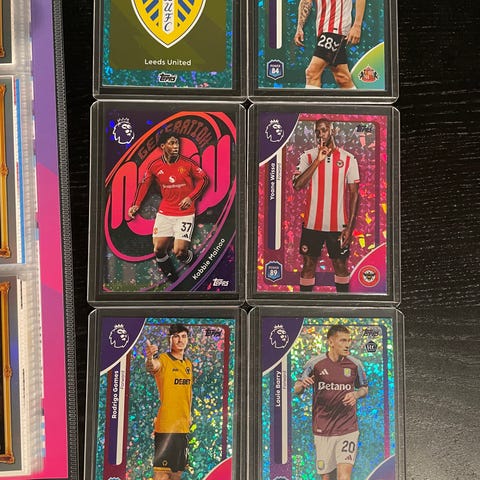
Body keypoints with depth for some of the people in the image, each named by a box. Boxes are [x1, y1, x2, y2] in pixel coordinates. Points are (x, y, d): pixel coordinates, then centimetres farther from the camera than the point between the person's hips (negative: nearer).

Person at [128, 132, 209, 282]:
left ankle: (190, 258, 24)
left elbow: (204, 179, 1)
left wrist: (191, 197, -10)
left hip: (185, 212, -3)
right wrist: (136, 204, 3)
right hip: (165, 212, 3)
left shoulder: (187, 163, -8)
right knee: (158, 249, -2)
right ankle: (170, 274, 25)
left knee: (179, 251, -12)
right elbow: (144, 183, 11)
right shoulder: (154, 165, -2)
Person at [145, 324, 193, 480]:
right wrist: (150, 359, -57)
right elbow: (153, 367, -36)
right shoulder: (164, 359, -11)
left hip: (183, 425, 7)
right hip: (165, 424, -7)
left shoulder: (188, 364, 10)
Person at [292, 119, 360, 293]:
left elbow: (354, 194, -1)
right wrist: (318, 160, -19)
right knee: (308, 265, 9)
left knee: (340, 265, 11)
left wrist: (350, 226, -7)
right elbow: (297, 185, -15)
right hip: (312, 224, 0)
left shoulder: (348, 159, 0)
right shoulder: (308, 157, 1)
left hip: (338, 225, 0)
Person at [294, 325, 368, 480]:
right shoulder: (314, 363, -6)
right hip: (322, 431, 0)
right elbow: (297, 390, 2)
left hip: (348, 430, 0)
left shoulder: (355, 364, -1)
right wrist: (302, 384, -21)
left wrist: (356, 394, -7)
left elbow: (364, 388, 15)